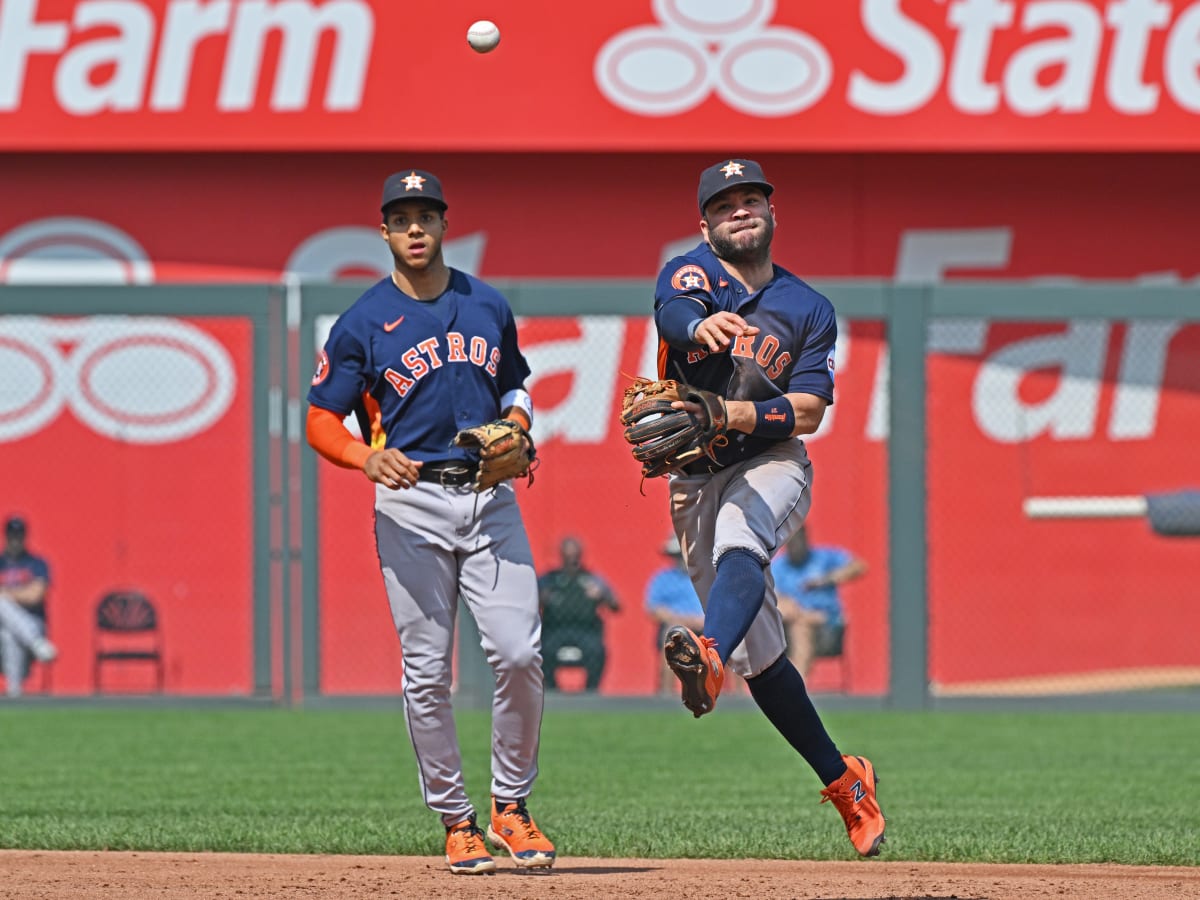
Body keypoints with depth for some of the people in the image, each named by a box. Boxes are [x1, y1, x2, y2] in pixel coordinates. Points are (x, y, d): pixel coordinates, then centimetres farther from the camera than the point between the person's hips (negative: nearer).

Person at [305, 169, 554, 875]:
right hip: (412, 504, -2)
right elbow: (321, 421, 2)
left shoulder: (489, 307, 11)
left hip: (491, 496, 2)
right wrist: (368, 458, -18)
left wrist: (517, 432, 2)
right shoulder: (362, 324, 0)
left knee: (520, 653, -10)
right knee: (428, 672, -1)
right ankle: (456, 822, 10)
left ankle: (511, 805, 6)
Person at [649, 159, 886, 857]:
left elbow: (807, 412, -2)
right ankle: (843, 780, 15)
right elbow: (672, 313, -20)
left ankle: (711, 659, -67)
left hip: (771, 465, -2)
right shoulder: (691, 273, 6)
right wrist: (702, 327, -46)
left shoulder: (811, 308, 10)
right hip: (696, 479, 2)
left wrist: (730, 415, -21)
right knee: (760, 655, 4)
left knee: (738, 550, -37)